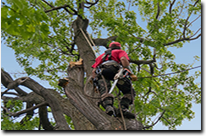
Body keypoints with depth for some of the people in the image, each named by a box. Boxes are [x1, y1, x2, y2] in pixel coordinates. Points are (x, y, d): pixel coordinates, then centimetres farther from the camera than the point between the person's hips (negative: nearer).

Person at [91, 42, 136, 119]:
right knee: (129, 91, -2)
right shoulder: (120, 52, 32)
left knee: (104, 91, -19)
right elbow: (123, 59, 5)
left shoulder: (102, 55, 45)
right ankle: (123, 108, -28)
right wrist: (127, 70, 0)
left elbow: (94, 71, 31)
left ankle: (108, 106, -50)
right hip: (112, 68, -4)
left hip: (100, 72, 4)